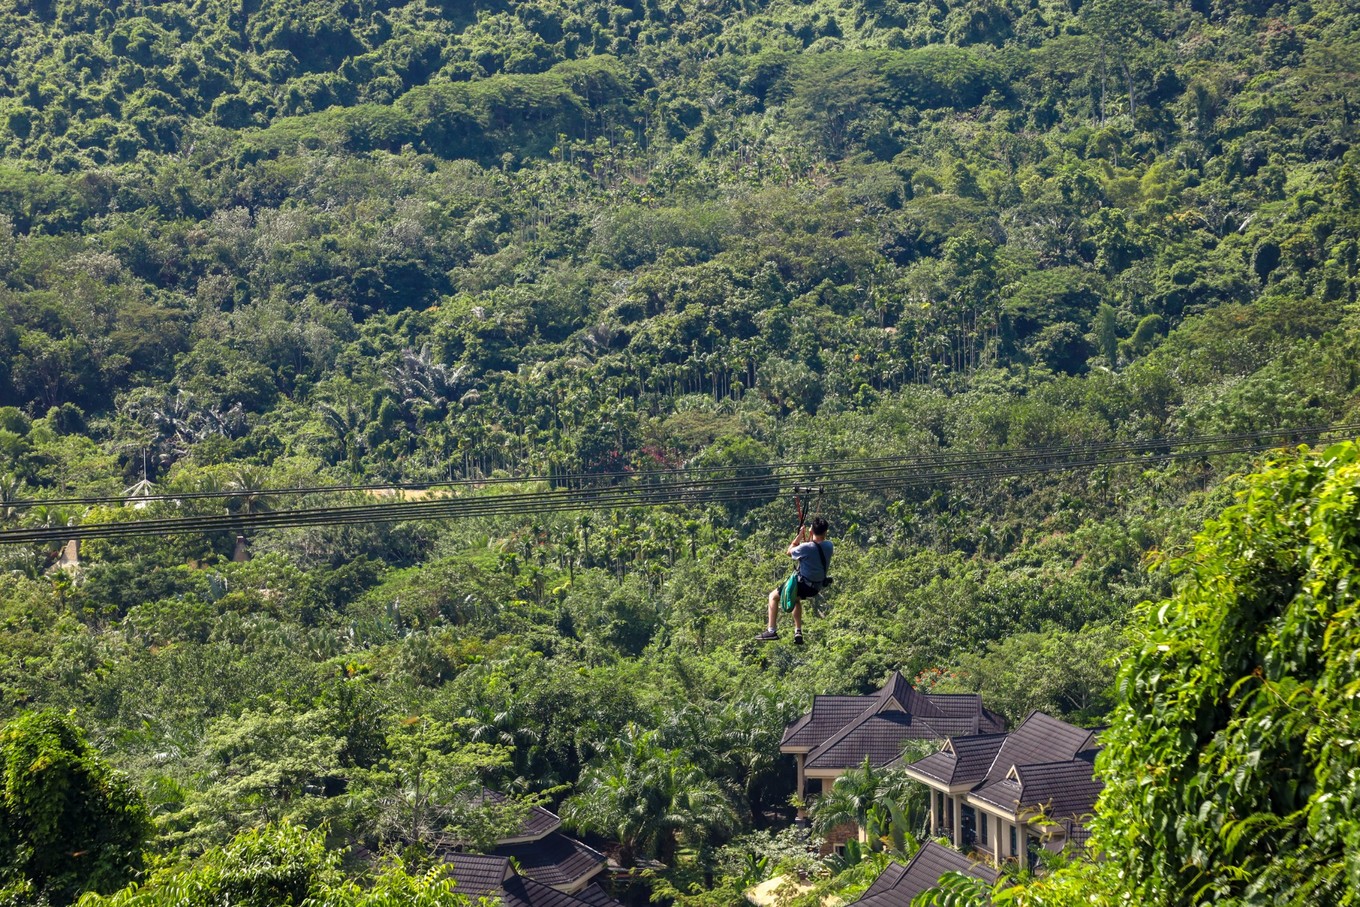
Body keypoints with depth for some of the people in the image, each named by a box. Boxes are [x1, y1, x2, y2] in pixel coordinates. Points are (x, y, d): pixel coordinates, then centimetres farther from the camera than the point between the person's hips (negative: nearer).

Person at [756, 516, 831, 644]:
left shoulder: (806, 548, -23)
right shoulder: (829, 546, -8)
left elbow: (790, 551, -2)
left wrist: (800, 535, 4)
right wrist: (806, 539, 7)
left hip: (802, 584, -6)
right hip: (817, 587, 6)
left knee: (773, 596, 15)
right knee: (796, 599, 37)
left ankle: (771, 630, 7)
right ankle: (798, 632, 29)